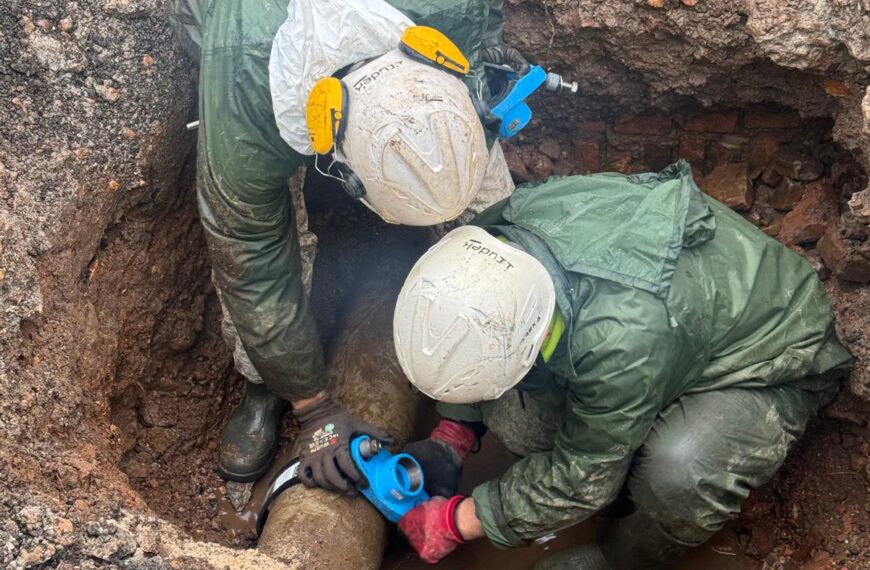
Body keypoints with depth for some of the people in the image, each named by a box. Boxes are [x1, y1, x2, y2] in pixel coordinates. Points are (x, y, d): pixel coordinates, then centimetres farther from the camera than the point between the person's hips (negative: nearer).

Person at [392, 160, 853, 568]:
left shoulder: (622, 340, -45)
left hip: (768, 366, -5)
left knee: (679, 473, -36)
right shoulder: (500, 234, -24)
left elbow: (583, 478, -27)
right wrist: (451, 434, -8)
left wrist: (455, 522, -18)